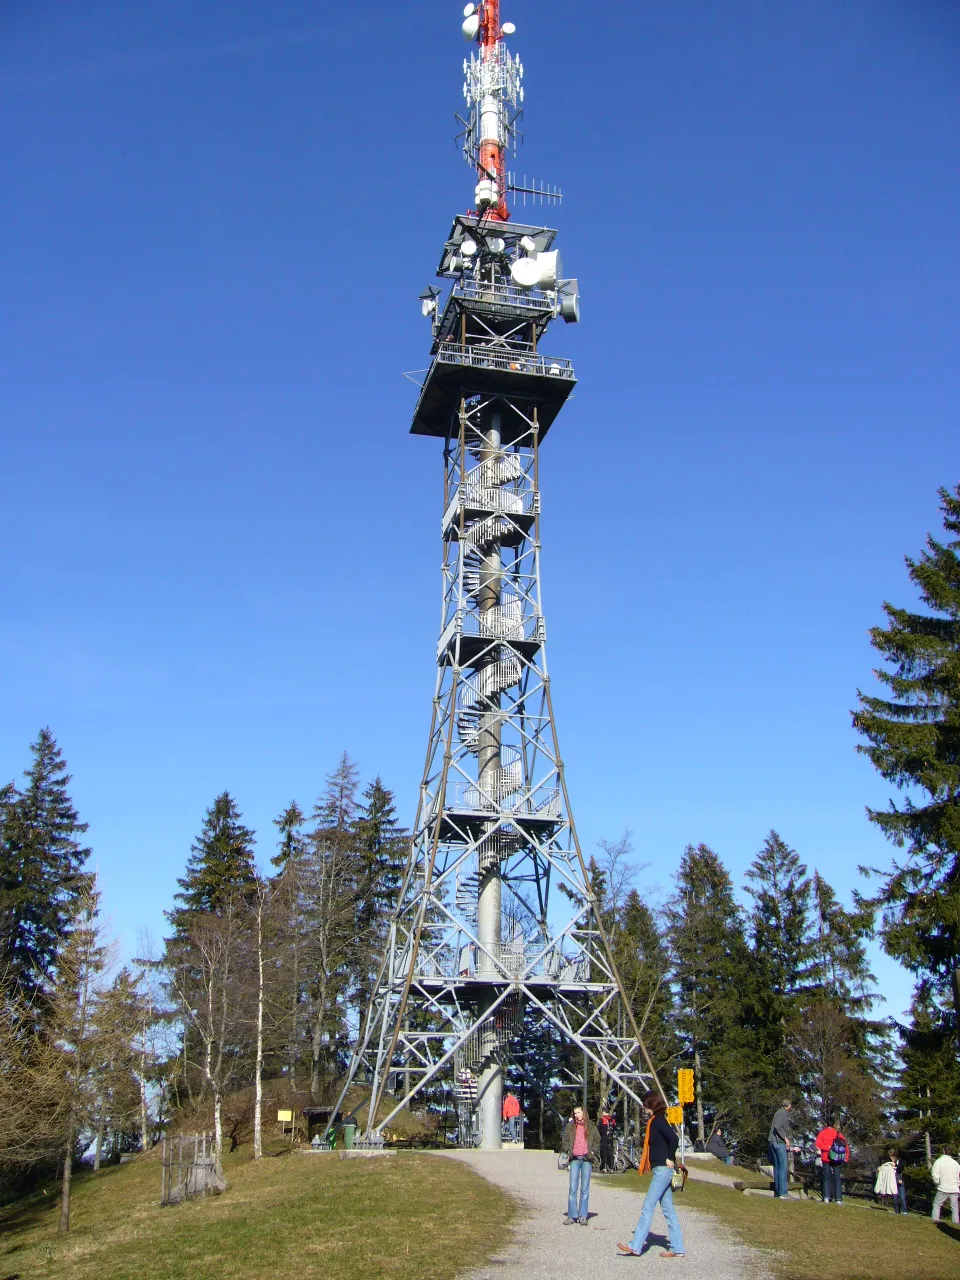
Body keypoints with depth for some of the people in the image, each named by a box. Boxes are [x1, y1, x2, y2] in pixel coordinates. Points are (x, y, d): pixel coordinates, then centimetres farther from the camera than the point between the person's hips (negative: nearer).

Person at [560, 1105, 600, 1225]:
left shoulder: (591, 1127, 6)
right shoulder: (570, 1126, 9)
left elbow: (597, 1141, 12)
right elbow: (565, 1141, 14)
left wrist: (593, 1152, -2)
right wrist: (568, 1151, -1)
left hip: (587, 1159, 0)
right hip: (575, 1159, 1)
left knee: (585, 1189, 2)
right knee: (573, 1188, -4)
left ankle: (583, 1216, 8)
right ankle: (572, 1216, 2)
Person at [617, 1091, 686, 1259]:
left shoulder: (657, 1120, -13)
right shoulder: (656, 1121, 15)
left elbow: (673, 1138, -26)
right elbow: (671, 1137, 20)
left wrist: (670, 1158, -17)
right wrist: (668, 1159, 12)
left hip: (662, 1169, -10)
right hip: (662, 1170, 10)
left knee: (648, 1207, -9)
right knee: (668, 1209, 10)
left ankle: (635, 1246, -8)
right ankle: (677, 1249, 11)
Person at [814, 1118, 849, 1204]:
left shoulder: (823, 1133, 3)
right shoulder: (839, 1133, 9)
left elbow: (818, 1143, -15)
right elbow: (846, 1146, 3)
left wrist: (828, 1148, -17)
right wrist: (846, 1159, 3)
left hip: (826, 1159, -1)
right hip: (838, 1160, 1)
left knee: (827, 1178, 6)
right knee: (838, 1178, 7)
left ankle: (826, 1197, -6)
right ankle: (839, 1199, -1)